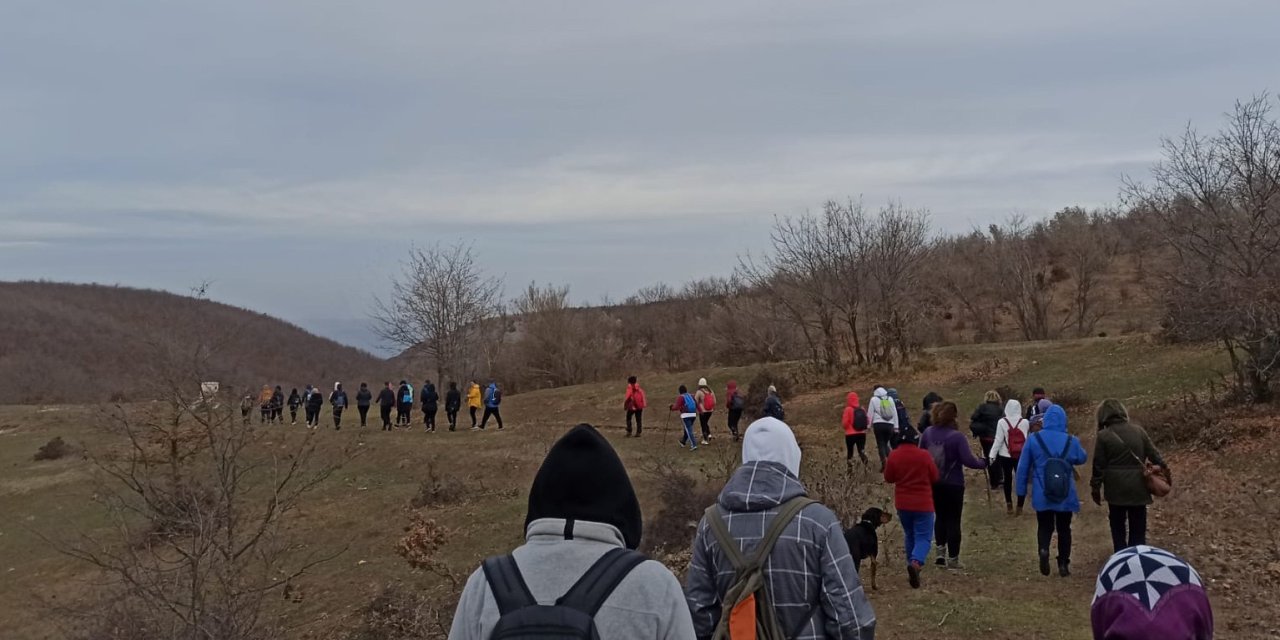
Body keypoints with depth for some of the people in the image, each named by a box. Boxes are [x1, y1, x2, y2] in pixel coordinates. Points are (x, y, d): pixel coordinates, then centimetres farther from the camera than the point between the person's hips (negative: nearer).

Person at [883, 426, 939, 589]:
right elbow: (935, 478, -2)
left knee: (910, 536, 20)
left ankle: (913, 567, 24)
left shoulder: (894, 455, -6)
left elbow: (888, 478, 2)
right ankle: (915, 563, -27)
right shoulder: (924, 455, -11)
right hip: (923, 504, -3)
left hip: (902, 504, 3)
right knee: (923, 537, -1)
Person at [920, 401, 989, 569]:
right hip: (953, 485, -4)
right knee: (953, 520, 7)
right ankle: (952, 558, 12)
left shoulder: (927, 433, -3)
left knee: (940, 516, 20)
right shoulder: (957, 437, -20)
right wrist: (983, 462, -2)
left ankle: (941, 551, 13)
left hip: (933, 484, 4)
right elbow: (968, 461, -20)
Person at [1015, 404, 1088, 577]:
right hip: (1065, 496, 0)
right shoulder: (1071, 441, -4)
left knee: (1044, 527, 13)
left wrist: (1021, 497, 7)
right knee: (1064, 529, 16)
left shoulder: (1033, 439, -4)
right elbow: (1083, 459, 17)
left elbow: (1023, 469, -1)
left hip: (1042, 496, 0)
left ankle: (1043, 550, -15)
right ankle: (1063, 564, 14)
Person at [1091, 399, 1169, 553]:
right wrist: (1164, 466, 21)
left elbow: (1099, 465, -5)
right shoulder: (1138, 430, 0)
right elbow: (1153, 452, 6)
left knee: (1118, 527, 10)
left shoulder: (1104, 435, -8)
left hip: (1116, 488, -2)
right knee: (1138, 528, 10)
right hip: (1137, 487, 2)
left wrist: (1096, 488, 2)